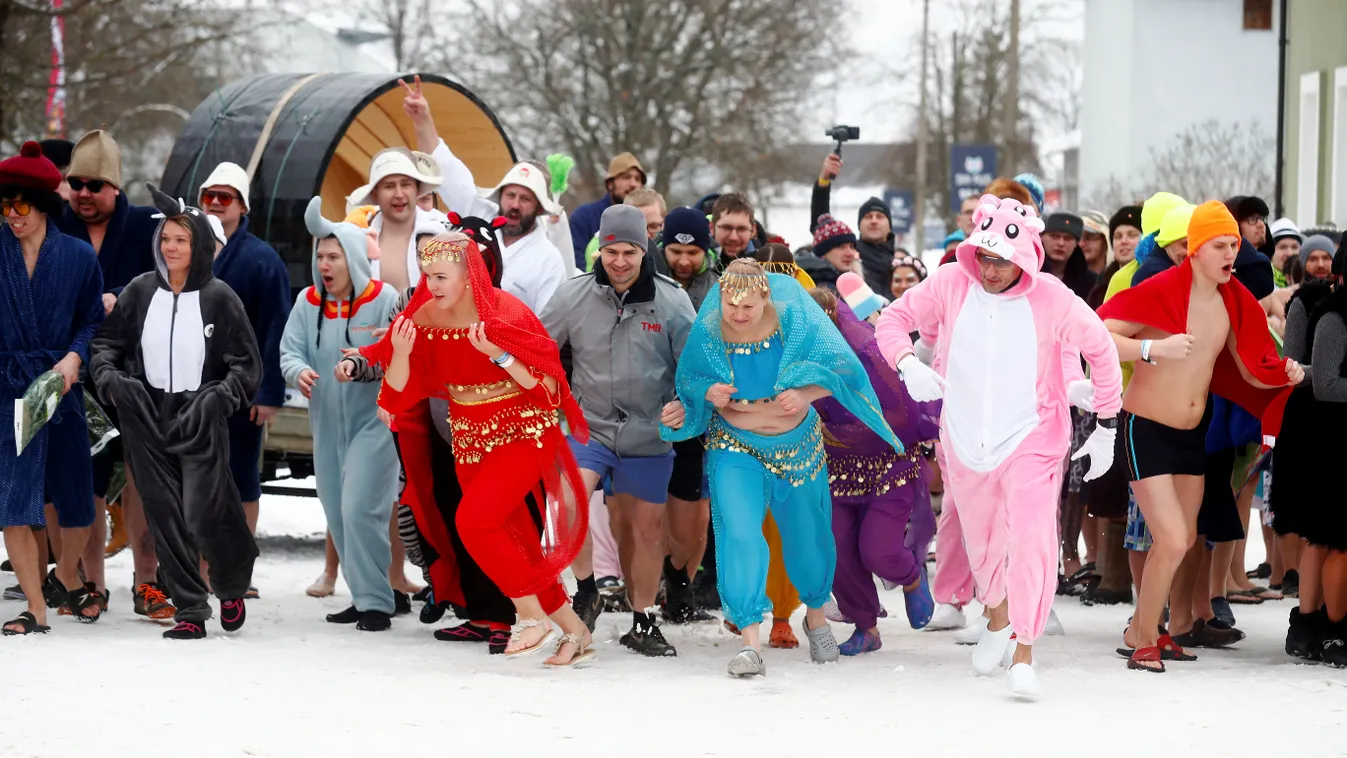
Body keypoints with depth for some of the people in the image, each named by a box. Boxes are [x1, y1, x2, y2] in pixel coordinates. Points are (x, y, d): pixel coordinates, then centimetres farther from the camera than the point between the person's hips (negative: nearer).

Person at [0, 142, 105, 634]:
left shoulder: (78, 256, 2)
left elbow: (93, 321, 6)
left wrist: (74, 357, -11)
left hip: (61, 386, 1)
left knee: (77, 502, 7)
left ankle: (66, 577, 37)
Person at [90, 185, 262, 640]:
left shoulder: (218, 297, -3)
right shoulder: (140, 291, 5)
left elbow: (248, 364, -1)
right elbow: (106, 342, 14)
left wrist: (221, 396, -16)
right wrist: (108, 375, -5)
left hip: (201, 421, -3)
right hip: (148, 420, 3)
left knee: (204, 513, -11)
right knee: (165, 516, 2)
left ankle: (233, 588, 17)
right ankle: (190, 610, 8)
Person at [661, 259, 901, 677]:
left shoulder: (794, 319, -19)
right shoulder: (708, 332, -16)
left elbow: (838, 368, -13)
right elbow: (689, 382, -2)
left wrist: (804, 394, -31)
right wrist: (708, 393, -25)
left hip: (798, 444, 1)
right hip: (735, 449, -1)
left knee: (806, 534, 16)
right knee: (739, 534, -20)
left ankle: (816, 615, 44)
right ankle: (750, 640, -21)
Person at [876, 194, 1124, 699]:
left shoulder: (1051, 298, -14)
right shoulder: (951, 286, -9)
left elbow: (1101, 351, 0)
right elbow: (894, 317, 4)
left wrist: (1106, 425, 3)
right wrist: (907, 363, -16)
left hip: (1031, 439, -3)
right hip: (965, 442, 3)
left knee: (1032, 538, -19)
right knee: (980, 540, 18)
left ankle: (1024, 654, -16)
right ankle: (997, 617, 47)